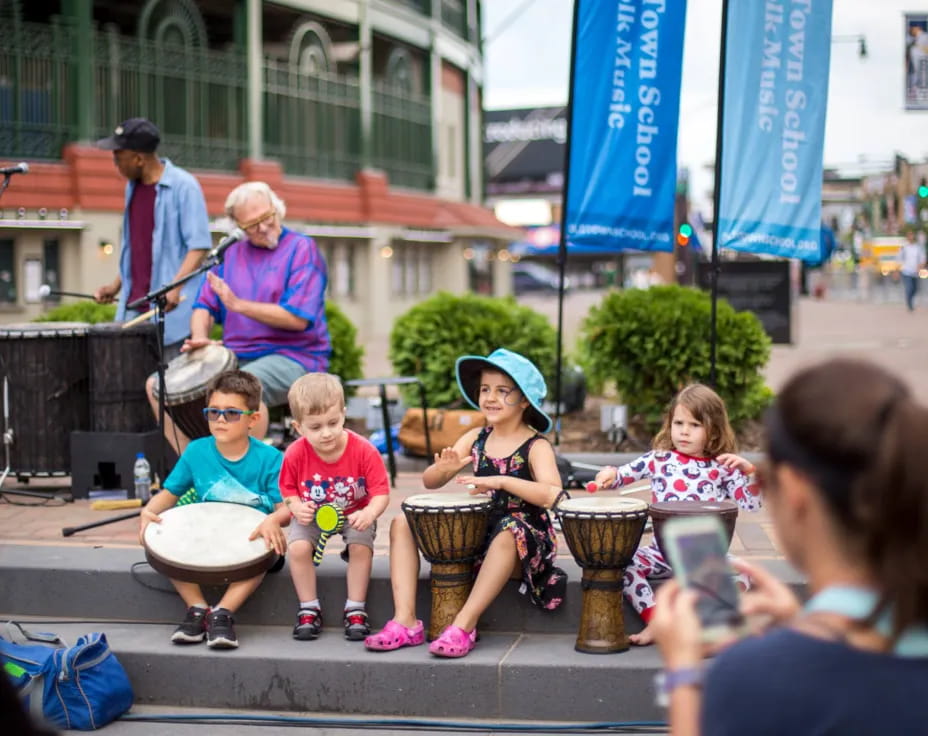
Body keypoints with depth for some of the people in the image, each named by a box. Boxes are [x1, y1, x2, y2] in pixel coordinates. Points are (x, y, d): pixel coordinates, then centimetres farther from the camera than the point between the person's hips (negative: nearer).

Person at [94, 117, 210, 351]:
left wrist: (175, 287, -25)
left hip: (170, 308, -7)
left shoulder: (183, 186, -9)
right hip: (133, 308, 7)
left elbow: (199, 246, -13)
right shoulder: (133, 187, 15)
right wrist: (117, 285, 16)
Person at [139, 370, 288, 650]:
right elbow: (170, 493, 8)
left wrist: (273, 520, -38)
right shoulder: (196, 452, 0)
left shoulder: (269, 458, -9)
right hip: (205, 540, 3)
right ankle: (197, 608, -12)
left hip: (251, 539, -3)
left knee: (272, 544, -35)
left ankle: (223, 613, -26)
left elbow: (286, 508, -14)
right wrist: (149, 511, -14)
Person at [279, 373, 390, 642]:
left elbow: (381, 492, -19)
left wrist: (369, 514, -39)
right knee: (298, 548, -25)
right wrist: (297, 508, -23)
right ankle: (309, 610, -5)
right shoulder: (296, 454, -18)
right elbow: (288, 489, -2)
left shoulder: (363, 451, -23)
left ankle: (355, 610, -9)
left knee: (361, 547, -28)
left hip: (355, 515, -1)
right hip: (312, 516, 1)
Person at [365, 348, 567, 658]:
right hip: (477, 535, 6)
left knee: (510, 529, -39)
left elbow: (553, 496, -27)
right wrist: (444, 468, -19)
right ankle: (405, 621, -17)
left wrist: (500, 481, -36)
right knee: (403, 522, -4)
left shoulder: (536, 447, -10)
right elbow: (430, 482, 4)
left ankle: (464, 625, -34)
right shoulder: (475, 438, 5)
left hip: (521, 545, -6)